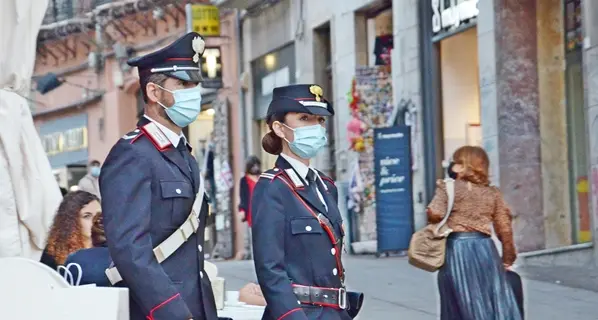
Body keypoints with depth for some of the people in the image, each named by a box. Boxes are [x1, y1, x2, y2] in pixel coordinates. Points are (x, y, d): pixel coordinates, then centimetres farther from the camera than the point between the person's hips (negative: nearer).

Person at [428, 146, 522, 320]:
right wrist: (508, 259, 17)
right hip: (484, 248, 3)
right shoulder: (492, 193, 10)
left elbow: (435, 214, -12)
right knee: (496, 303, 6)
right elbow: (504, 229, 8)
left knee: (462, 306, 3)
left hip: (456, 248, -3)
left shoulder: (448, 187, 0)